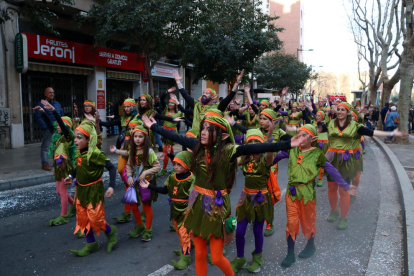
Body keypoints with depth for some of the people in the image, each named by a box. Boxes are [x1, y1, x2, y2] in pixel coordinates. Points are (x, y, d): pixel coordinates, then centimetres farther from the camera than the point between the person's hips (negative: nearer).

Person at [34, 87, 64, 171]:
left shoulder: (57, 104, 17)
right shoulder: (41, 104, -1)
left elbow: (62, 115, 22)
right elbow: (38, 118, -7)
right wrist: (46, 127, -15)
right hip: (47, 129, -5)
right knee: (45, 147, -4)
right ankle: (45, 163, 3)